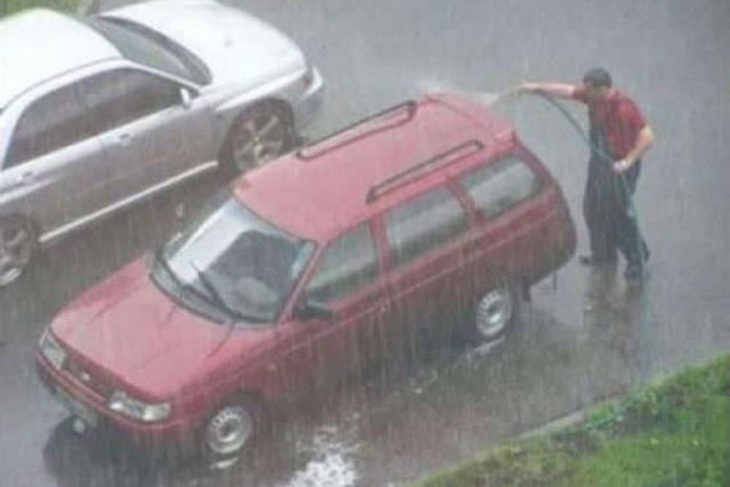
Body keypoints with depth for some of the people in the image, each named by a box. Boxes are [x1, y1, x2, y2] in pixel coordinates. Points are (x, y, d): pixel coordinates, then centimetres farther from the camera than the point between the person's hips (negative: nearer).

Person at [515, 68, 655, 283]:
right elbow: (567, 90, 7)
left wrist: (628, 161, -32)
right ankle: (604, 254, 42)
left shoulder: (624, 108, -31)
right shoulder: (593, 97, -8)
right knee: (594, 207, 21)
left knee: (621, 213, 4)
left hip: (619, 166, -9)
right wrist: (538, 87, 5)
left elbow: (647, 136, -30)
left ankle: (636, 261, 24)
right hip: (599, 160, 9)